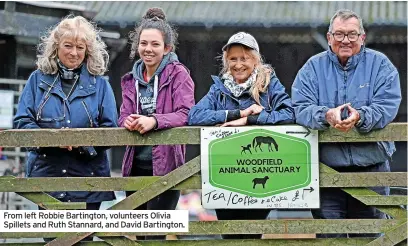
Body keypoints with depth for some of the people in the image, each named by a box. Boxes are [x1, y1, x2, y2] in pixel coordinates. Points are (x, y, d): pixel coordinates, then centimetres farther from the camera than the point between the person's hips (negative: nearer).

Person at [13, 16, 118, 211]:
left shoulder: (99, 84, 7)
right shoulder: (39, 80, 8)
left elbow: (110, 128, 1)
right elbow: (22, 122, 1)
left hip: (88, 178, 0)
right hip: (47, 172, 0)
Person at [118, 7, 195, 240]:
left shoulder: (178, 74, -4)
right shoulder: (131, 79, 14)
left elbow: (186, 114, -14)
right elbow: (123, 116, 9)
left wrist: (154, 121, -29)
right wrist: (129, 121, -15)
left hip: (165, 164, -6)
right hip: (136, 166, 6)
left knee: (155, 233, -11)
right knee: (139, 232, 11)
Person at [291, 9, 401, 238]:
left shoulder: (380, 64, 5)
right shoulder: (313, 67, 8)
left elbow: (388, 106, -8)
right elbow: (301, 108, -3)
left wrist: (360, 117, -27)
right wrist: (326, 115, -24)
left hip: (371, 165, 0)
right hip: (326, 166, 0)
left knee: (370, 235, 5)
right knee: (328, 235, -1)